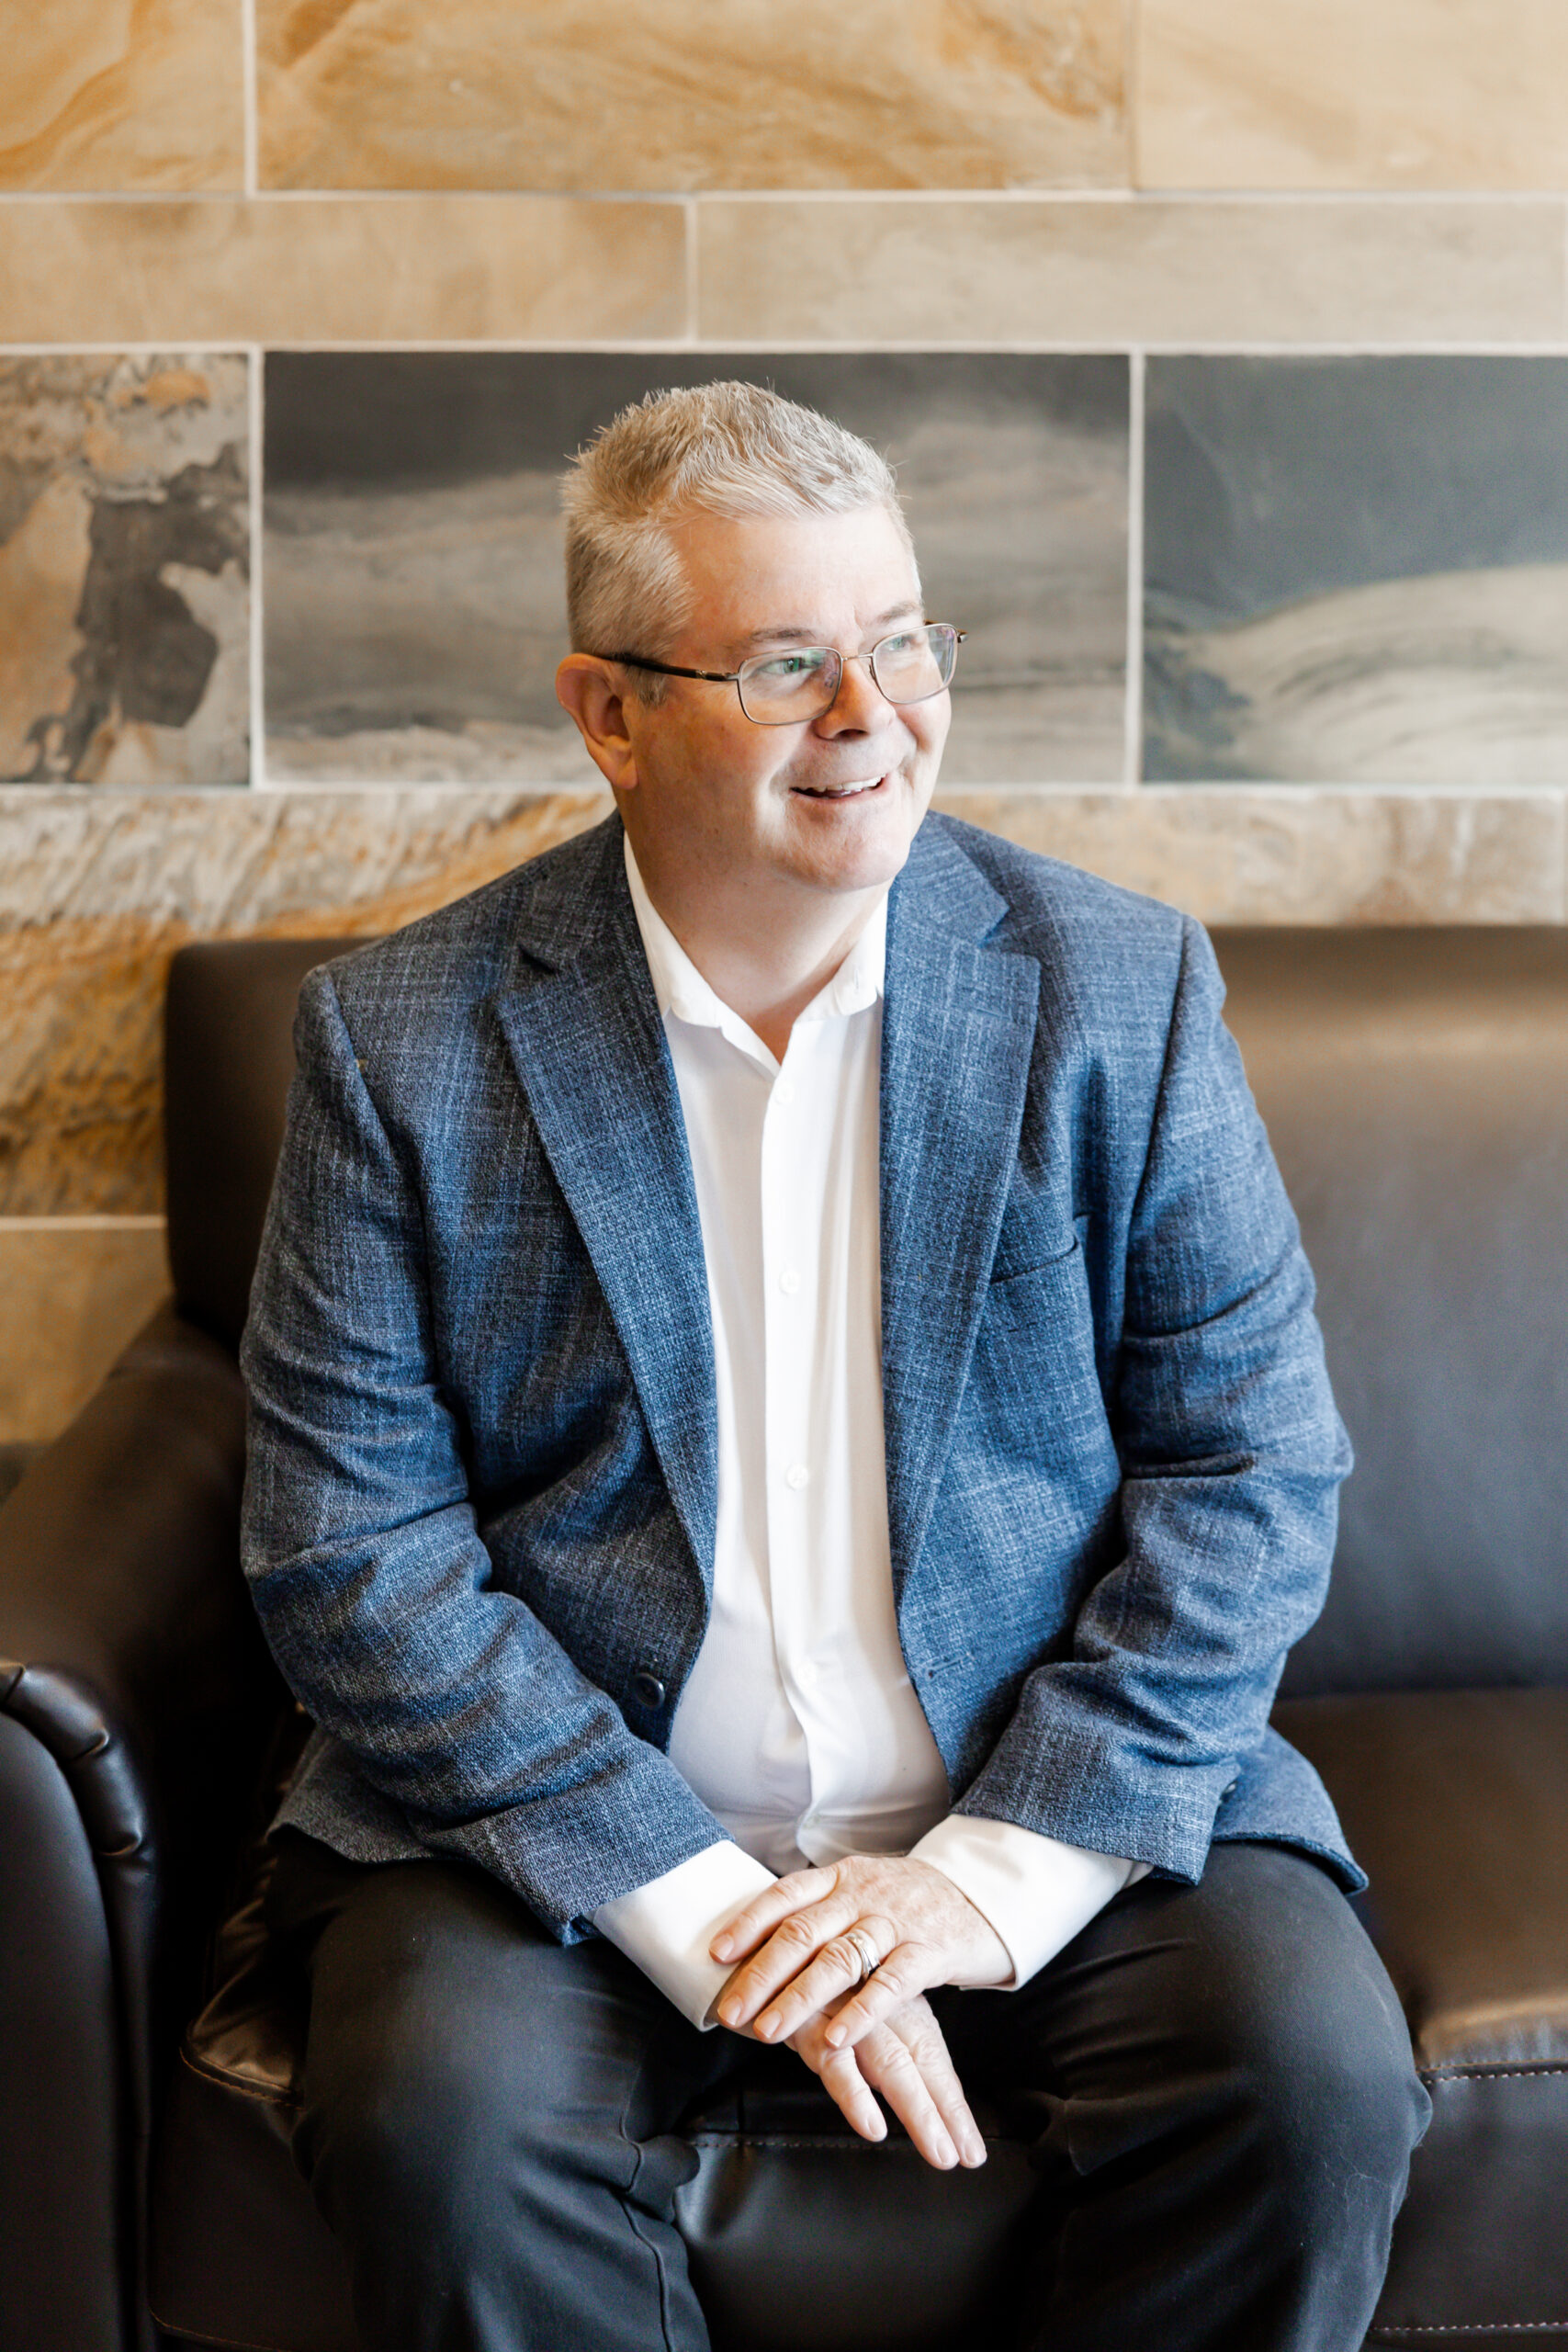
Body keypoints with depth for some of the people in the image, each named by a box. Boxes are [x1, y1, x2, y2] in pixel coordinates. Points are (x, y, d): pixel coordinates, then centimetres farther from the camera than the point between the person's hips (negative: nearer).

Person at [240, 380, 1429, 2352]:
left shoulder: (1119, 988, 0)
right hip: (567, 1820, 0)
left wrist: (997, 1876, -12)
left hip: (1052, 1811, 1)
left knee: (1314, 2074, -23)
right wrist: (699, 1909, -16)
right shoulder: (401, 1040, -3)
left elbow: (1254, 1467, -1)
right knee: (451, 2123, -27)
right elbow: (347, 1546, -7)